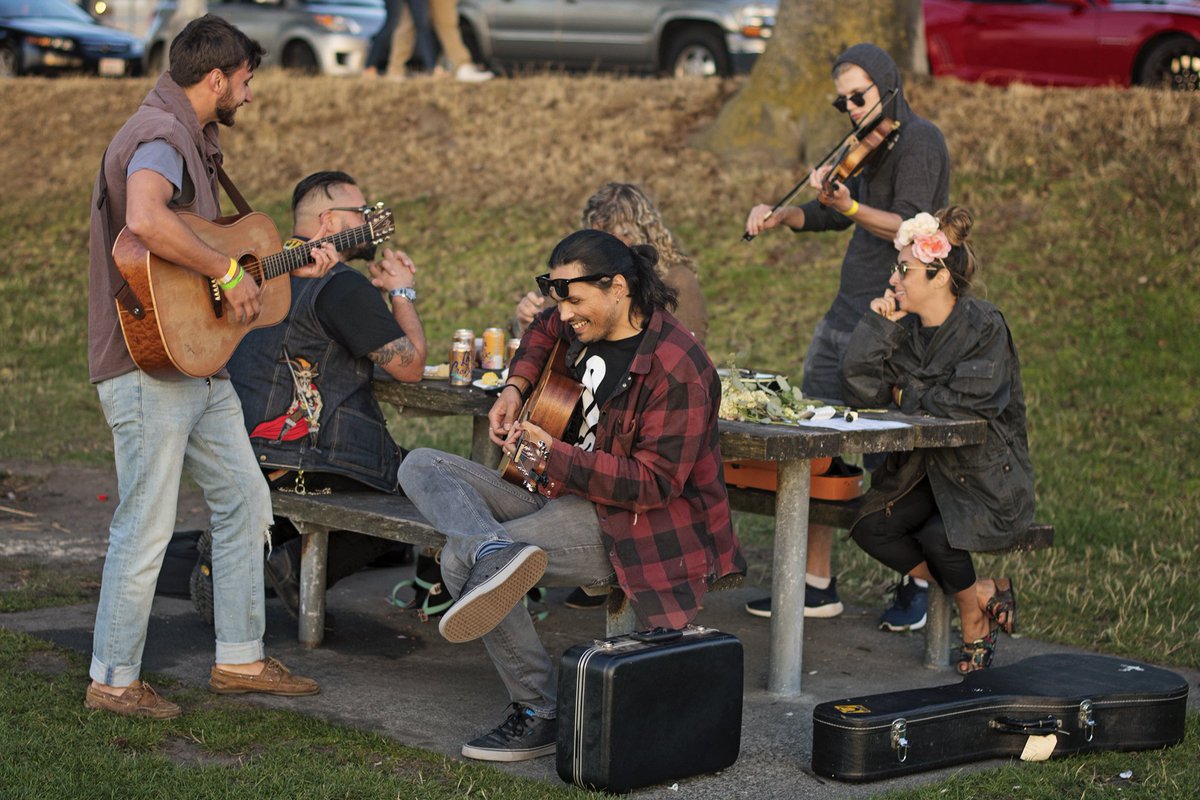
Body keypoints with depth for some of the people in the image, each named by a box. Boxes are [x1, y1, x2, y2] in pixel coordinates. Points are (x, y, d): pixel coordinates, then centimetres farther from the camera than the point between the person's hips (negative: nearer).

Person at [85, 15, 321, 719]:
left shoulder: (193, 139, 17)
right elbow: (145, 220, -38)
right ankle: (113, 681, 7)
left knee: (246, 501, 15)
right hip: (148, 365, -11)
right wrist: (229, 272, -28)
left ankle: (240, 659, 25)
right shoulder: (160, 135, -17)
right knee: (147, 526, -4)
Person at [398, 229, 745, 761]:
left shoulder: (675, 367, -22)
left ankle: (539, 714, -22)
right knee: (421, 468, -2)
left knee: (460, 558, -26)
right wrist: (514, 388, 12)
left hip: (626, 524, -10)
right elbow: (544, 331, 30)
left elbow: (654, 482, -24)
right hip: (563, 493, 10)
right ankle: (497, 552, -34)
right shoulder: (590, 326, 5)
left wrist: (551, 455, -24)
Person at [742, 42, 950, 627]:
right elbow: (836, 216, 28)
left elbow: (910, 226, -20)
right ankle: (817, 585, 17)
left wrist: (850, 207, -32)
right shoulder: (868, 146, 18)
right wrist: (782, 216, 12)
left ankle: (915, 585, 11)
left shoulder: (919, 141, -9)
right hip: (845, 315, 9)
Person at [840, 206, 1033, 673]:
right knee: (870, 528, -16)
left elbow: (965, 403, -25)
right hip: (924, 469, 7)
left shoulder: (983, 327, -15)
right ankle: (982, 594, -1)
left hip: (988, 476, -7)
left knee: (937, 537, -30)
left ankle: (974, 621, 4)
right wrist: (878, 323, -12)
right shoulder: (905, 327, 3)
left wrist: (905, 395, -9)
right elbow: (859, 388, -5)